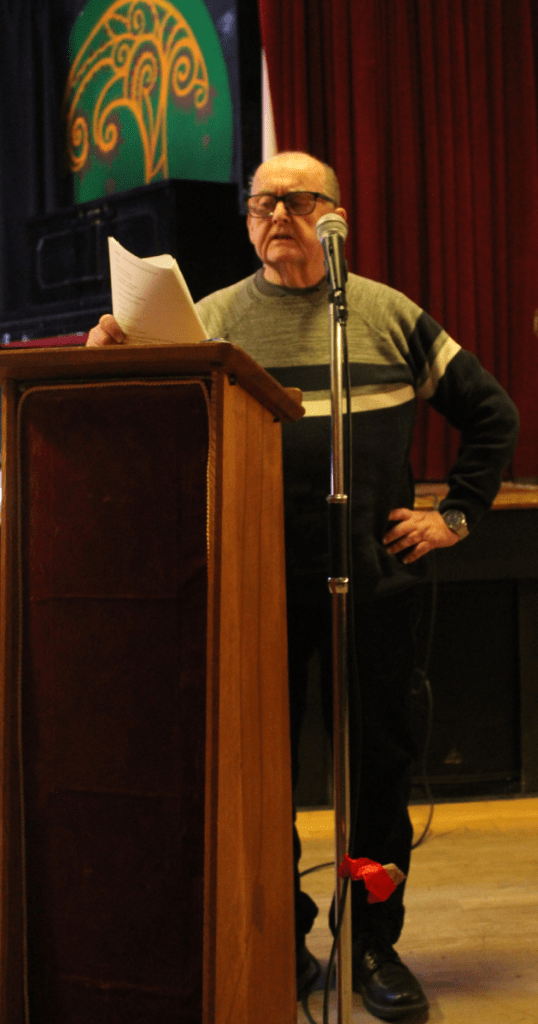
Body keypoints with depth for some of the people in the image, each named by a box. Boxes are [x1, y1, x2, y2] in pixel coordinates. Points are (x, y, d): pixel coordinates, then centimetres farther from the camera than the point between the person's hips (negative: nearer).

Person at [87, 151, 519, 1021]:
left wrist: (456, 514, 8)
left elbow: (490, 412, 16)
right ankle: (279, 941, 23)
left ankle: (375, 944, 22)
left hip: (373, 581, 1)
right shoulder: (212, 319, 7)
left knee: (379, 761, 6)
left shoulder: (389, 315, 9)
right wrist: (113, 364, -18)